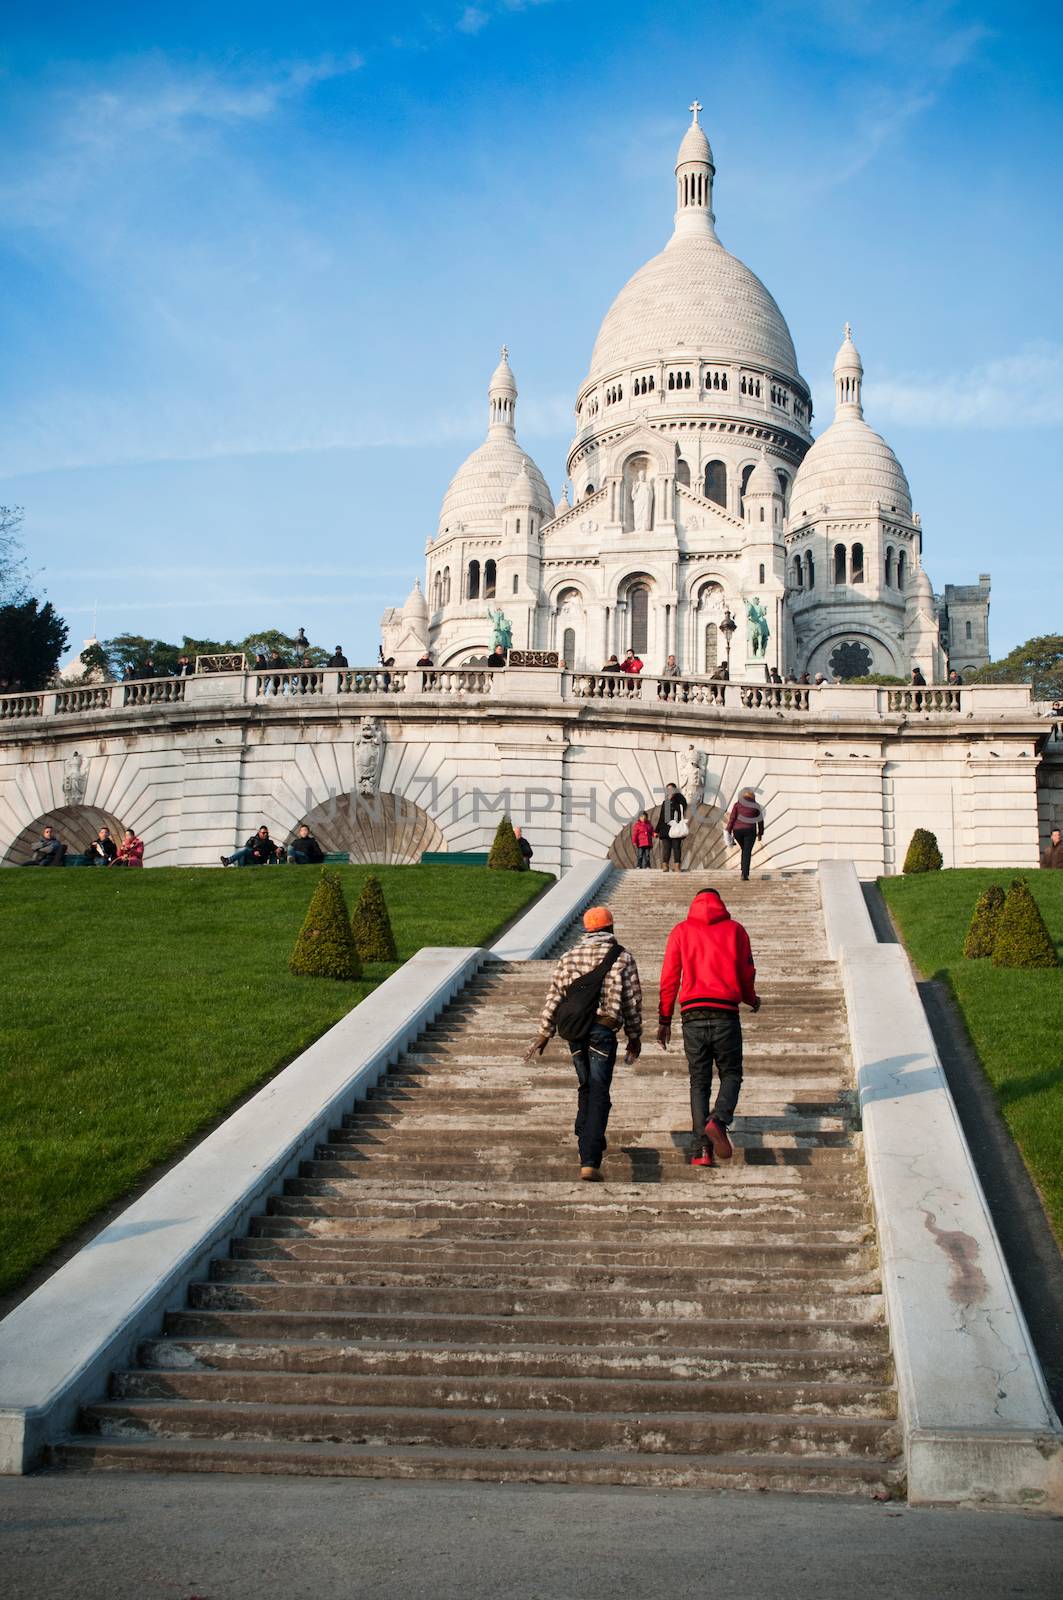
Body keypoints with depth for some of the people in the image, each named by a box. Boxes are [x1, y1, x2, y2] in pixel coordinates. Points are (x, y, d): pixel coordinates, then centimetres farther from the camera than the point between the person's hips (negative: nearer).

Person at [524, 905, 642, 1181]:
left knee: (586, 1087, 22)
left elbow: (554, 997, 9)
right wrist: (634, 1038, 13)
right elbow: (632, 1001, 4)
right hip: (603, 1029, -4)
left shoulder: (569, 957, 12)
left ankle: (587, 1143, 31)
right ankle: (590, 1161, -15)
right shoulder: (623, 958, 3)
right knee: (598, 1094, -6)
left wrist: (544, 1034, 13)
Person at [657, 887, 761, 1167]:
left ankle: (701, 1149, -3)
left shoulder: (681, 931, 9)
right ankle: (719, 1121, -16)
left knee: (699, 1083, 8)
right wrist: (752, 1000, 29)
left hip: (693, 1016, 1)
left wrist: (664, 1020, 9)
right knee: (731, 1075, 13)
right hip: (726, 1015, -1)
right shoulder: (735, 929, 8)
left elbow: (669, 978, 5)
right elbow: (747, 974, 8)